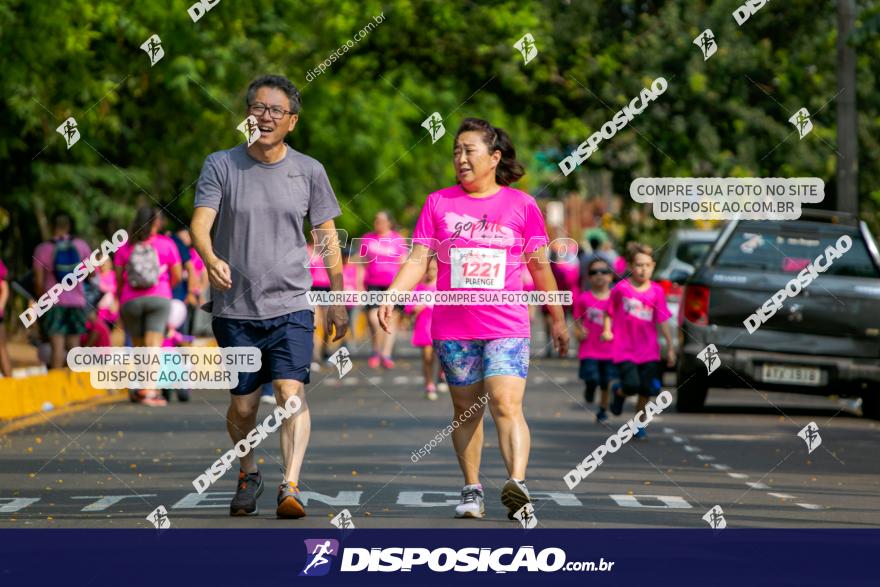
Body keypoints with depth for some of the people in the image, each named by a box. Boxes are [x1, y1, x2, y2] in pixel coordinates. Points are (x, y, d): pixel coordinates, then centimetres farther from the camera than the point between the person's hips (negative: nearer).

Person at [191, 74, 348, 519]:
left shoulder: (309, 171, 5)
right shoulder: (221, 165, 0)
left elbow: (327, 235, 12)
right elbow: (200, 222, -12)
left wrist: (337, 300, 10)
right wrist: (211, 259, -33)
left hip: (291, 306, 0)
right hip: (234, 309, 0)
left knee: (291, 391, -18)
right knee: (242, 406, 8)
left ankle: (290, 488, -23)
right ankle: (248, 474, 34)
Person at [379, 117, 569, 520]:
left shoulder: (521, 205, 4)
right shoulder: (438, 203, 7)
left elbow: (540, 265, 10)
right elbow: (418, 260, 3)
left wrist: (558, 319, 15)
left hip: (507, 327, -2)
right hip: (453, 327, 2)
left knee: (506, 404, -18)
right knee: (466, 410, 9)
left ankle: (517, 483, -29)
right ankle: (471, 490, 17)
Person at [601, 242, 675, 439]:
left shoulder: (656, 291, 0)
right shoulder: (621, 288, -5)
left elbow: (663, 321, 3)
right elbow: (609, 312, 5)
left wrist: (670, 347, 2)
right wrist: (607, 330, -11)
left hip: (649, 350, 3)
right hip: (624, 349, -2)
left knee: (647, 390, 0)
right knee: (632, 385, -17)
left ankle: (638, 423, 23)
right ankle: (619, 393, 20)